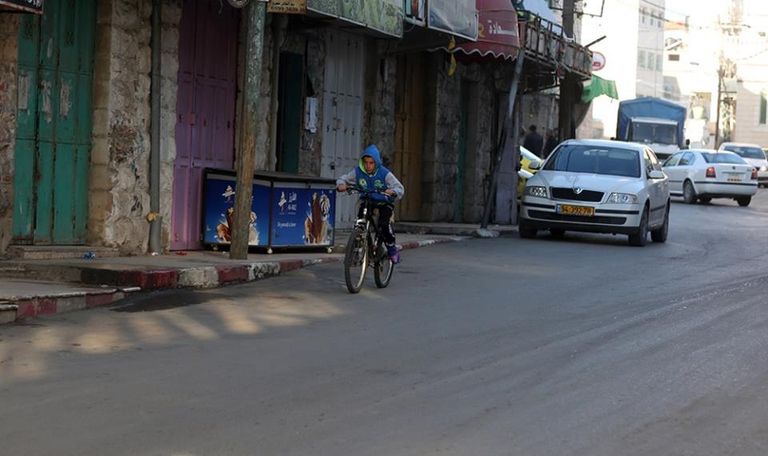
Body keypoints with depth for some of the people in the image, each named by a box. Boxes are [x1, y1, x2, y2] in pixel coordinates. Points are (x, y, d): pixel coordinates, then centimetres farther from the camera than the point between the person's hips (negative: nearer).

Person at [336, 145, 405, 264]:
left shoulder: (385, 174, -20)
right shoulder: (357, 172, -13)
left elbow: (400, 188, -21)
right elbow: (343, 179, -5)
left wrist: (392, 192, -45)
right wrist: (341, 185, -29)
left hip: (384, 202, -3)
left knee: (383, 224, -26)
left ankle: (392, 249, -6)